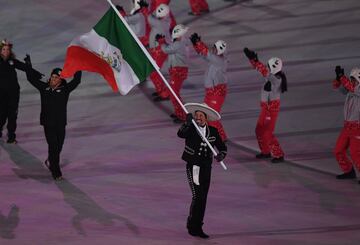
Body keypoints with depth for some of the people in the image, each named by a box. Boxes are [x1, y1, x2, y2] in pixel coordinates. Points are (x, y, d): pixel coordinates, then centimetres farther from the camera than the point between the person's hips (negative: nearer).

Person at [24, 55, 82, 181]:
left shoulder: (65, 89, -2)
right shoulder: (44, 87, 3)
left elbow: (76, 81, -10)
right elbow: (31, 78, 10)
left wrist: (78, 69, -18)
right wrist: (28, 66, 6)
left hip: (60, 123, 1)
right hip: (48, 123, -1)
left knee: (58, 147, 12)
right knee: (53, 146, -7)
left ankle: (51, 161, 42)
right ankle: (56, 172, -3)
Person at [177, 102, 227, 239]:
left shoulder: (213, 131, 4)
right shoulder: (190, 129, -7)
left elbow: (222, 147, 6)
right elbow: (180, 134, -28)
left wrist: (221, 155, -15)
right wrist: (187, 123, -43)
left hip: (206, 168, 4)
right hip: (193, 167, -4)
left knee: (203, 198, 7)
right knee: (197, 196, -12)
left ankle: (197, 227, 16)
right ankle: (192, 225, 2)